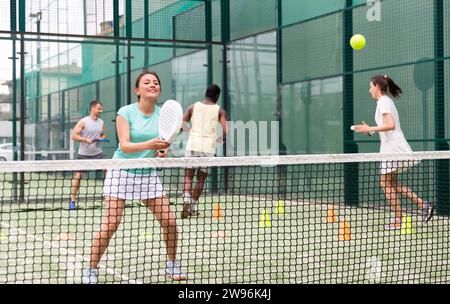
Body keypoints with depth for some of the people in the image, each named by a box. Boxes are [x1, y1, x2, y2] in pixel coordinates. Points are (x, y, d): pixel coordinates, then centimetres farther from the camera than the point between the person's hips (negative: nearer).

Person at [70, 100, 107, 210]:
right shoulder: (83, 121, -7)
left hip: (98, 153, 4)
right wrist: (86, 139, -22)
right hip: (84, 154, -4)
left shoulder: (101, 122, 8)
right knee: (78, 175, -4)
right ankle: (72, 201, 3)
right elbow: (74, 136, -9)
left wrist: (101, 138, -2)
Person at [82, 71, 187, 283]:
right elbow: (125, 146, -19)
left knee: (169, 221, -3)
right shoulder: (126, 112, -9)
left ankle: (172, 265, 20)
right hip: (121, 172, -4)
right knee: (111, 224, -13)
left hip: (148, 174, 4)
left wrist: (163, 151, -17)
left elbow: (163, 145, 7)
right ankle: (91, 271, 2)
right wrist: (148, 144, -35)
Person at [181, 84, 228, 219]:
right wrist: (221, 139, 14)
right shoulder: (220, 111, 3)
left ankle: (186, 199, -16)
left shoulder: (193, 107, 7)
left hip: (192, 145, 1)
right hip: (208, 147, 0)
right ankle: (193, 206, 14)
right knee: (201, 179, 13)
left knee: (188, 177, 8)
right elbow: (225, 132, -7)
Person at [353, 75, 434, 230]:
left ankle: (398, 220, 0)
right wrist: (371, 130, 18)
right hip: (392, 148, 10)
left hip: (393, 148, -10)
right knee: (391, 184, 13)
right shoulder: (387, 101, 17)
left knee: (386, 184, -3)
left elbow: (390, 125, -24)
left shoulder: (383, 102, -12)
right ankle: (423, 204, 9)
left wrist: (370, 129, -21)